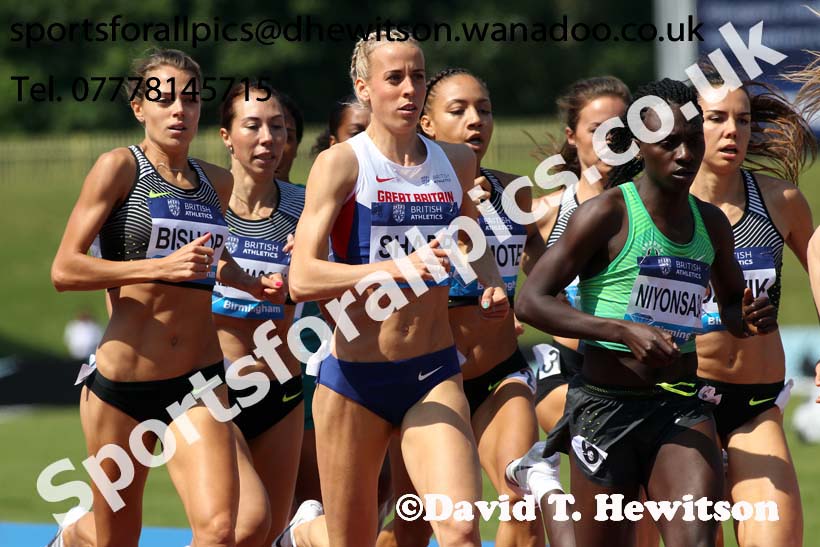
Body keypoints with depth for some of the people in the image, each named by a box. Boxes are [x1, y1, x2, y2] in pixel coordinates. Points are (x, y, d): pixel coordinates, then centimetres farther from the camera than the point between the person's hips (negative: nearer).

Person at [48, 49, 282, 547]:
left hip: (198, 385, 3)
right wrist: (161, 266, -21)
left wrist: (251, 284, 12)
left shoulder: (218, 183, 11)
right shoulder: (120, 168, -4)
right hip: (122, 380, -3)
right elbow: (65, 271, -12)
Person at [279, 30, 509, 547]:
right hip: (356, 374, -3)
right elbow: (303, 278, -20)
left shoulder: (456, 162, 6)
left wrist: (492, 284, 8)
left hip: (434, 374, 3)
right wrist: (398, 268, -31)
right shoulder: (341, 163, -8)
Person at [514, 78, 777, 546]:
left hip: (681, 405, 4)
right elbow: (531, 302, -15)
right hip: (607, 404, -4)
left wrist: (749, 320, 2)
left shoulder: (710, 223, 9)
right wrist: (624, 331, -25)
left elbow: (731, 306, 28)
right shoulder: (608, 214, -9)